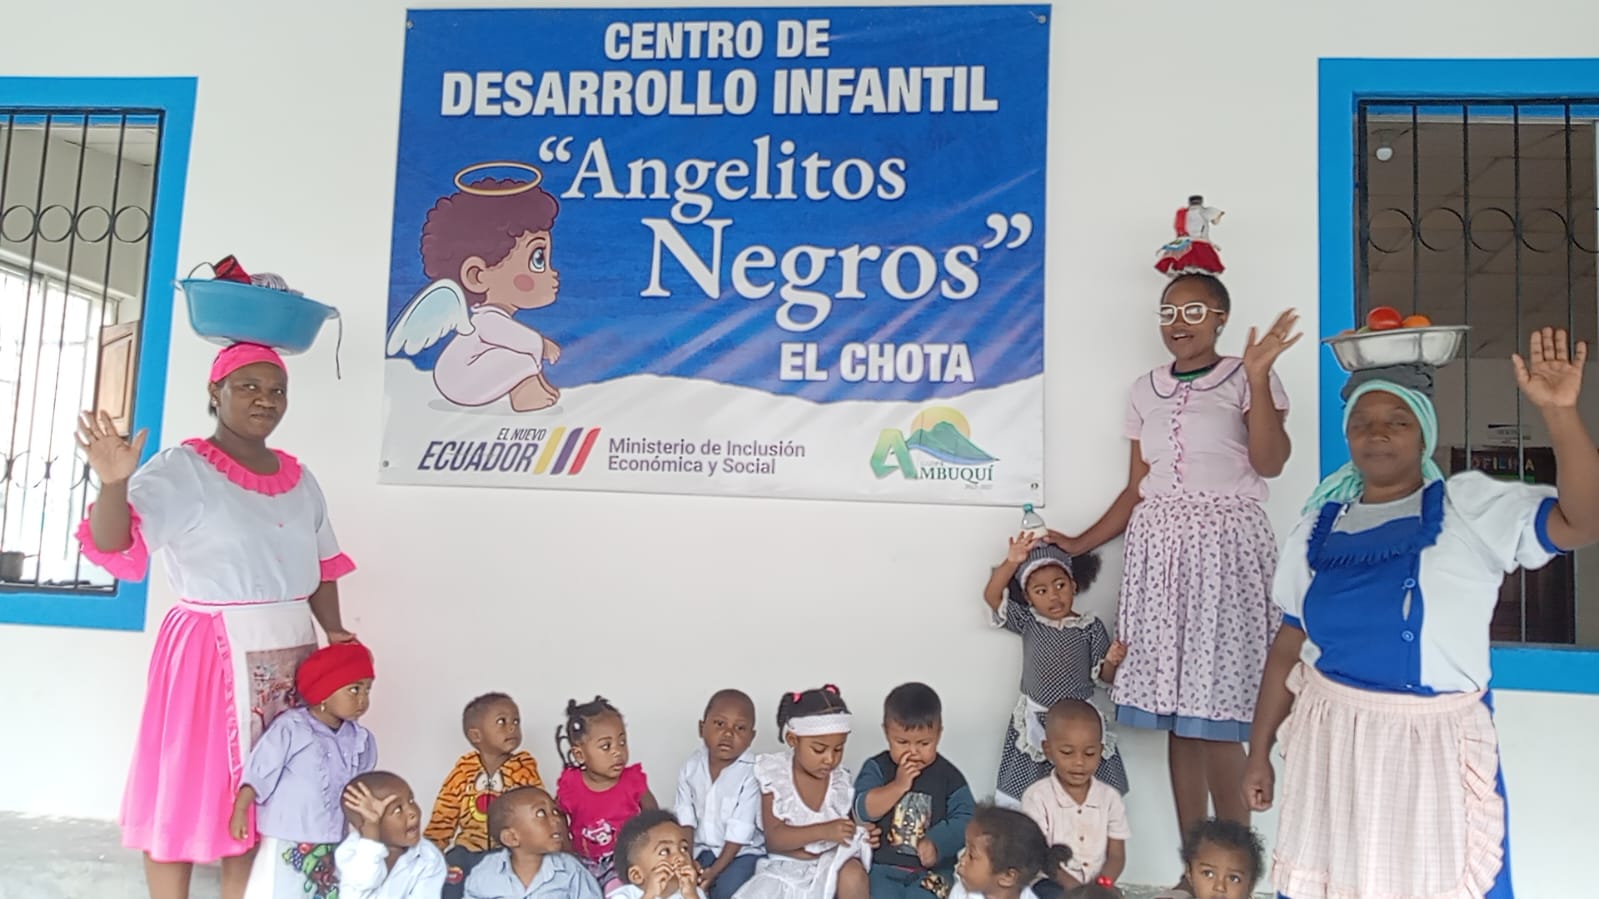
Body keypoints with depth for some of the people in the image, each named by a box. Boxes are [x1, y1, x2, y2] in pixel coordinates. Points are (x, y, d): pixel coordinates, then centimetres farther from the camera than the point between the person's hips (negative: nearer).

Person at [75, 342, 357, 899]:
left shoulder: (299, 479, 10)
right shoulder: (181, 470, -7)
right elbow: (112, 548, -18)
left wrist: (333, 632, 1)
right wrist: (113, 484, -36)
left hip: (288, 652, 5)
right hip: (210, 651, -5)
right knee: (186, 791, 3)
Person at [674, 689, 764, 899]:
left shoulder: (751, 773, -20)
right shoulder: (692, 766, -5)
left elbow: (740, 831, -18)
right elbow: (685, 818, -2)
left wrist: (716, 870, -20)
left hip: (741, 850, -4)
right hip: (702, 847, 4)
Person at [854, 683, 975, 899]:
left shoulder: (948, 776, -1)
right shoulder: (877, 768, -2)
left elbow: (965, 820, -6)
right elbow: (863, 811, -13)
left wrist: (936, 843, -22)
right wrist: (898, 786, -22)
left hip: (931, 869, 0)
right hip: (884, 866, 0)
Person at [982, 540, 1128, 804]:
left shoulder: (1091, 627, -5)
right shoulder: (1028, 622, -2)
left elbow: (1104, 677, 0)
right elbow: (991, 596, -12)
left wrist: (1112, 660, -22)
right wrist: (1011, 562, -22)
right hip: (1035, 721, 1)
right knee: (1024, 798, 4)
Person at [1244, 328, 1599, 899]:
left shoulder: (1471, 507, -4)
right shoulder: (1319, 525, 3)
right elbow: (1290, 646, 6)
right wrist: (1260, 750, 8)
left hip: (1432, 745, -2)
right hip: (1330, 742, 3)